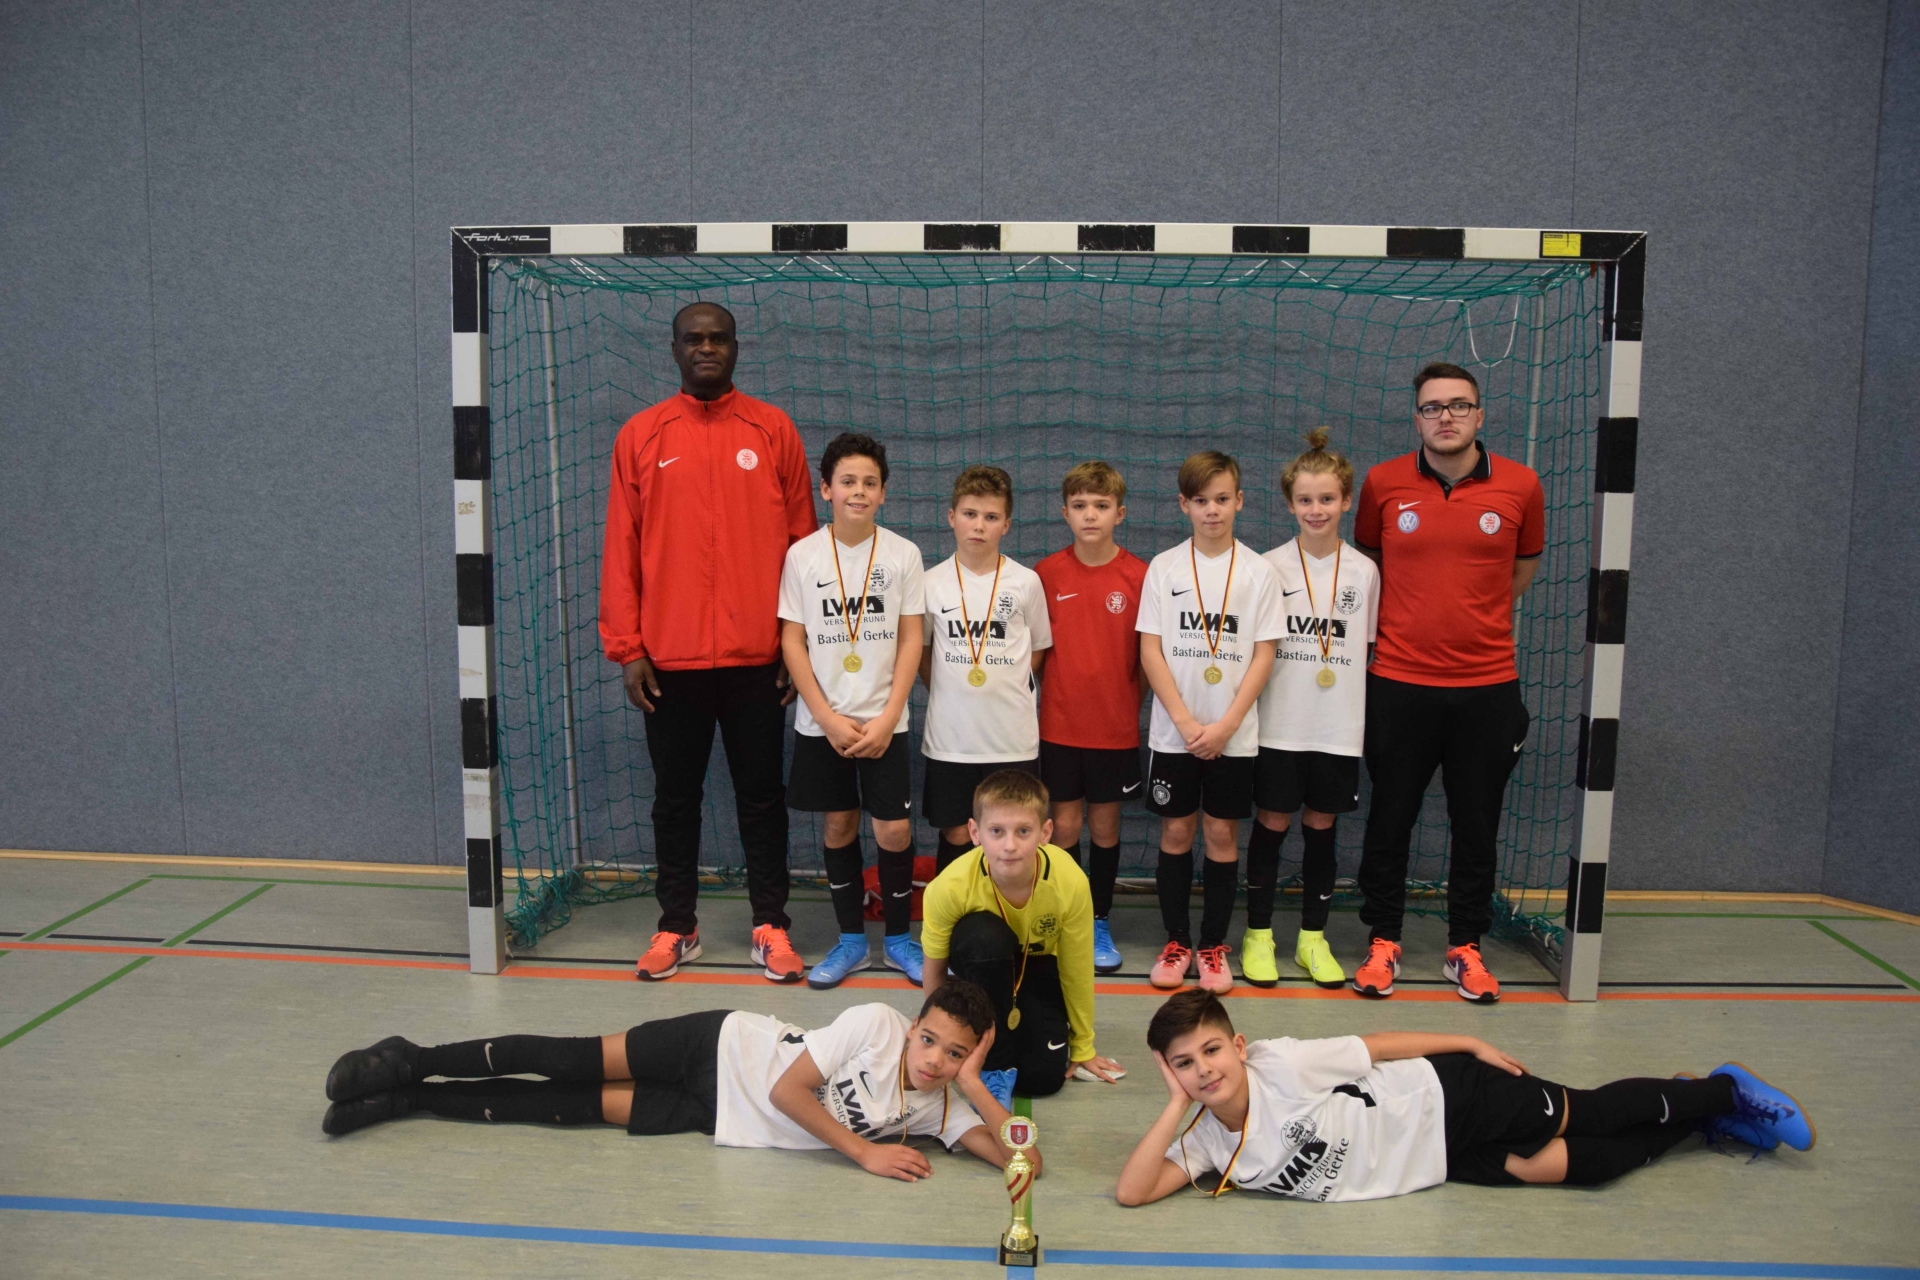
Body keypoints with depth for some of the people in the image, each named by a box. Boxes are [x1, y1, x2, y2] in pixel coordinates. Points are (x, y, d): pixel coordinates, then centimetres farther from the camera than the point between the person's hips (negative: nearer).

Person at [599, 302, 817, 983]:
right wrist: (627, 648, -1)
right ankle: (676, 926, 23)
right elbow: (621, 549, 4)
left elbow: (802, 539, 4)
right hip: (669, 658, 1)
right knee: (674, 795, 10)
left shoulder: (773, 430, 3)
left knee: (762, 793, 8)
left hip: (757, 657, -1)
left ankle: (770, 925, 19)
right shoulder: (640, 436, 5)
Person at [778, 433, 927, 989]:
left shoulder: (903, 554, -2)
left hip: (884, 723, 0)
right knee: (839, 825, 9)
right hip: (822, 723, 1)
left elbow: (911, 640, -1)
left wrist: (887, 719, -9)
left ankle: (899, 938, 17)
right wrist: (828, 719, -9)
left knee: (894, 831, -3)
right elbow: (792, 641, -2)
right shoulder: (803, 555, -2)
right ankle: (851, 940, 23)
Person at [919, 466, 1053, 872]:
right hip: (950, 735, 0)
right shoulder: (932, 582, 1)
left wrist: (1007, 686, 3)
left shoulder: (1026, 582, -1)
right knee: (955, 835, 8)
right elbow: (920, 649, 12)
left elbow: (1039, 649, 10)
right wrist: (947, 693, 5)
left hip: (1013, 737, 0)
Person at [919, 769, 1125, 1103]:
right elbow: (934, 970, -15)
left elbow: (1077, 970, -15)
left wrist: (1082, 1049, -2)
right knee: (984, 935, -37)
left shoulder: (1070, 882, -32)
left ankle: (1019, 1023, 18)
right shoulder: (950, 887, -34)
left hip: (1038, 966, 1)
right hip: (980, 969, -1)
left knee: (1044, 1077, -16)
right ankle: (995, 1066, -18)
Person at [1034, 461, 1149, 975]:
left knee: (1105, 823, 10)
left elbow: (1147, 651, 2)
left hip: (1116, 726, 0)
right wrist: (1025, 699, 1)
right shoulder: (1047, 574, -2)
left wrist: (1139, 704, 1)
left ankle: (1099, 923, 24)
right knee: (1064, 823, 7)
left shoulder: (1139, 575, -5)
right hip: (1060, 723, 0)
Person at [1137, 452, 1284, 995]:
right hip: (1173, 731, 0)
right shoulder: (1164, 568, 1)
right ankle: (1176, 942, 19)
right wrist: (1185, 721, -10)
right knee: (1176, 831, 6)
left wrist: (1226, 725, -11)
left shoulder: (1259, 572, 0)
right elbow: (1150, 650, -2)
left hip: (1233, 734, 0)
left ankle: (1213, 945, 17)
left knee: (1222, 834, 5)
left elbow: (1263, 656, -2)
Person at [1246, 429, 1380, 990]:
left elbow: (1368, 647, 10)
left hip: (1338, 726, 2)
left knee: (1321, 827, 10)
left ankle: (1313, 938, 22)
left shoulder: (1364, 570, 3)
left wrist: (1361, 711, 5)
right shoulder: (1270, 567, -1)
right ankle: (1258, 935, 16)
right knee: (1271, 824, 4)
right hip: (1279, 722, -1)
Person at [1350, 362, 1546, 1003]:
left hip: (1487, 685, 1)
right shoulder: (1383, 483, -2)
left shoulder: (1521, 485, -1)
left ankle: (1465, 947, 25)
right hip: (1398, 682, 0)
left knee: (1476, 825, 10)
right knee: (1390, 818, 8)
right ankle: (1383, 941, 22)